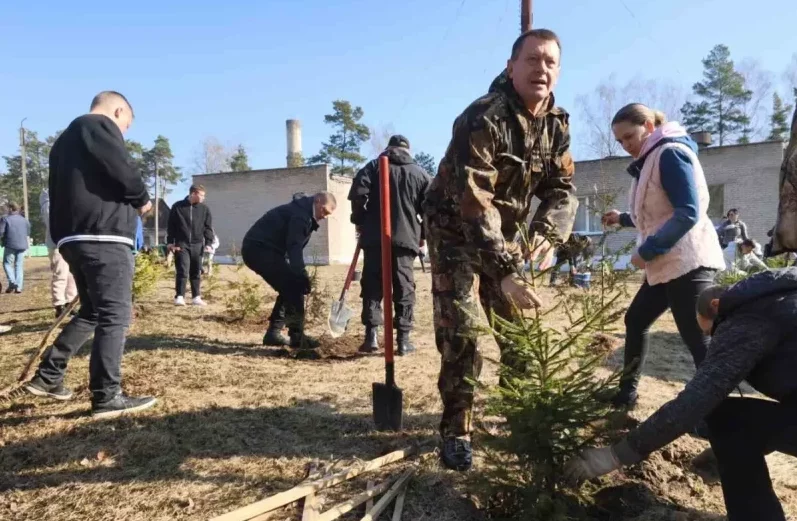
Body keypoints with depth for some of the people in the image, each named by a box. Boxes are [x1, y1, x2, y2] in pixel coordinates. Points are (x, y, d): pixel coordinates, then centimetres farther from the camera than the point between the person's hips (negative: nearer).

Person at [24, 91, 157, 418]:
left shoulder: (66, 138, 27)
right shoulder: (99, 126, -2)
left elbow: (66, 189, 24)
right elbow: (122, 172, -15)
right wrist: (142, 199, 4)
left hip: (74, 237, 10)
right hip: (103, 236, -10)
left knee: (92, 312, 18)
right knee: (115, 315, -7)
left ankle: (47, 376, 20)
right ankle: (107, 397, -6)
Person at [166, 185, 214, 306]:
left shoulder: (204, 209, 5)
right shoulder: (177, 207, 1)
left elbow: (208, 227, 6)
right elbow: (170, 225, 4)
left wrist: (208, 243, -3)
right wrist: (170, 242, -1)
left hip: (197, 245, 2)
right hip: (181, 244, -2)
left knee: (196, 272, 7)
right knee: (183, 271, -8)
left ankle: (196, 297, 14)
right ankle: (179, 297, -4)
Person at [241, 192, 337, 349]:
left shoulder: (305, 214, 17)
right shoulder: (301, 213, -15)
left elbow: (294, 246, 18)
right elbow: (294, 247, -25)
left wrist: (300, 275, 10)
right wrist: (302, 275, -32)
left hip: (257, 249, 11)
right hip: (259, 248, -11)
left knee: (289, 287, 11)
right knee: (294, 285, -13)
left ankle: (274, 333, 14)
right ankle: (296, 335, -10)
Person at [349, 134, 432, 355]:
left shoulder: (373, 167, 7)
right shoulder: (420, 174, 10)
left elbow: (358, 194, -6)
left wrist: (360, 221, 7)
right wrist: (423, 234, 15)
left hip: (375, 238, 0)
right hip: (406, 238, 1)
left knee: (372, 288, 6)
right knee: (404, 291, 5)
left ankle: (371, 336, 0)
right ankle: (403, 340, 5)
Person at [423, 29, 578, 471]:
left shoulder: (556, 124, -3)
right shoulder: (482, 119, -27)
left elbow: (562, 187, 1)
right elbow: (474, 203, -34)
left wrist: (548, 234, -21)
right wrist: (505, 272, -40)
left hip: (506, 232, 7)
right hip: (455, 229, -6)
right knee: (460, 330, -11)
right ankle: (456, 430, 2)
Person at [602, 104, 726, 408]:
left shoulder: (670, 153, -9)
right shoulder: (649, 162, 19)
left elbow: (688, 214, -19)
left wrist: (646, 251, -19)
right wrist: (622, 219, 22)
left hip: (687, 263, -10)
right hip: (665, 265, 10)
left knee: (699, 341, -9)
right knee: (635, 320, 16)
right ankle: (627, 391, 30)